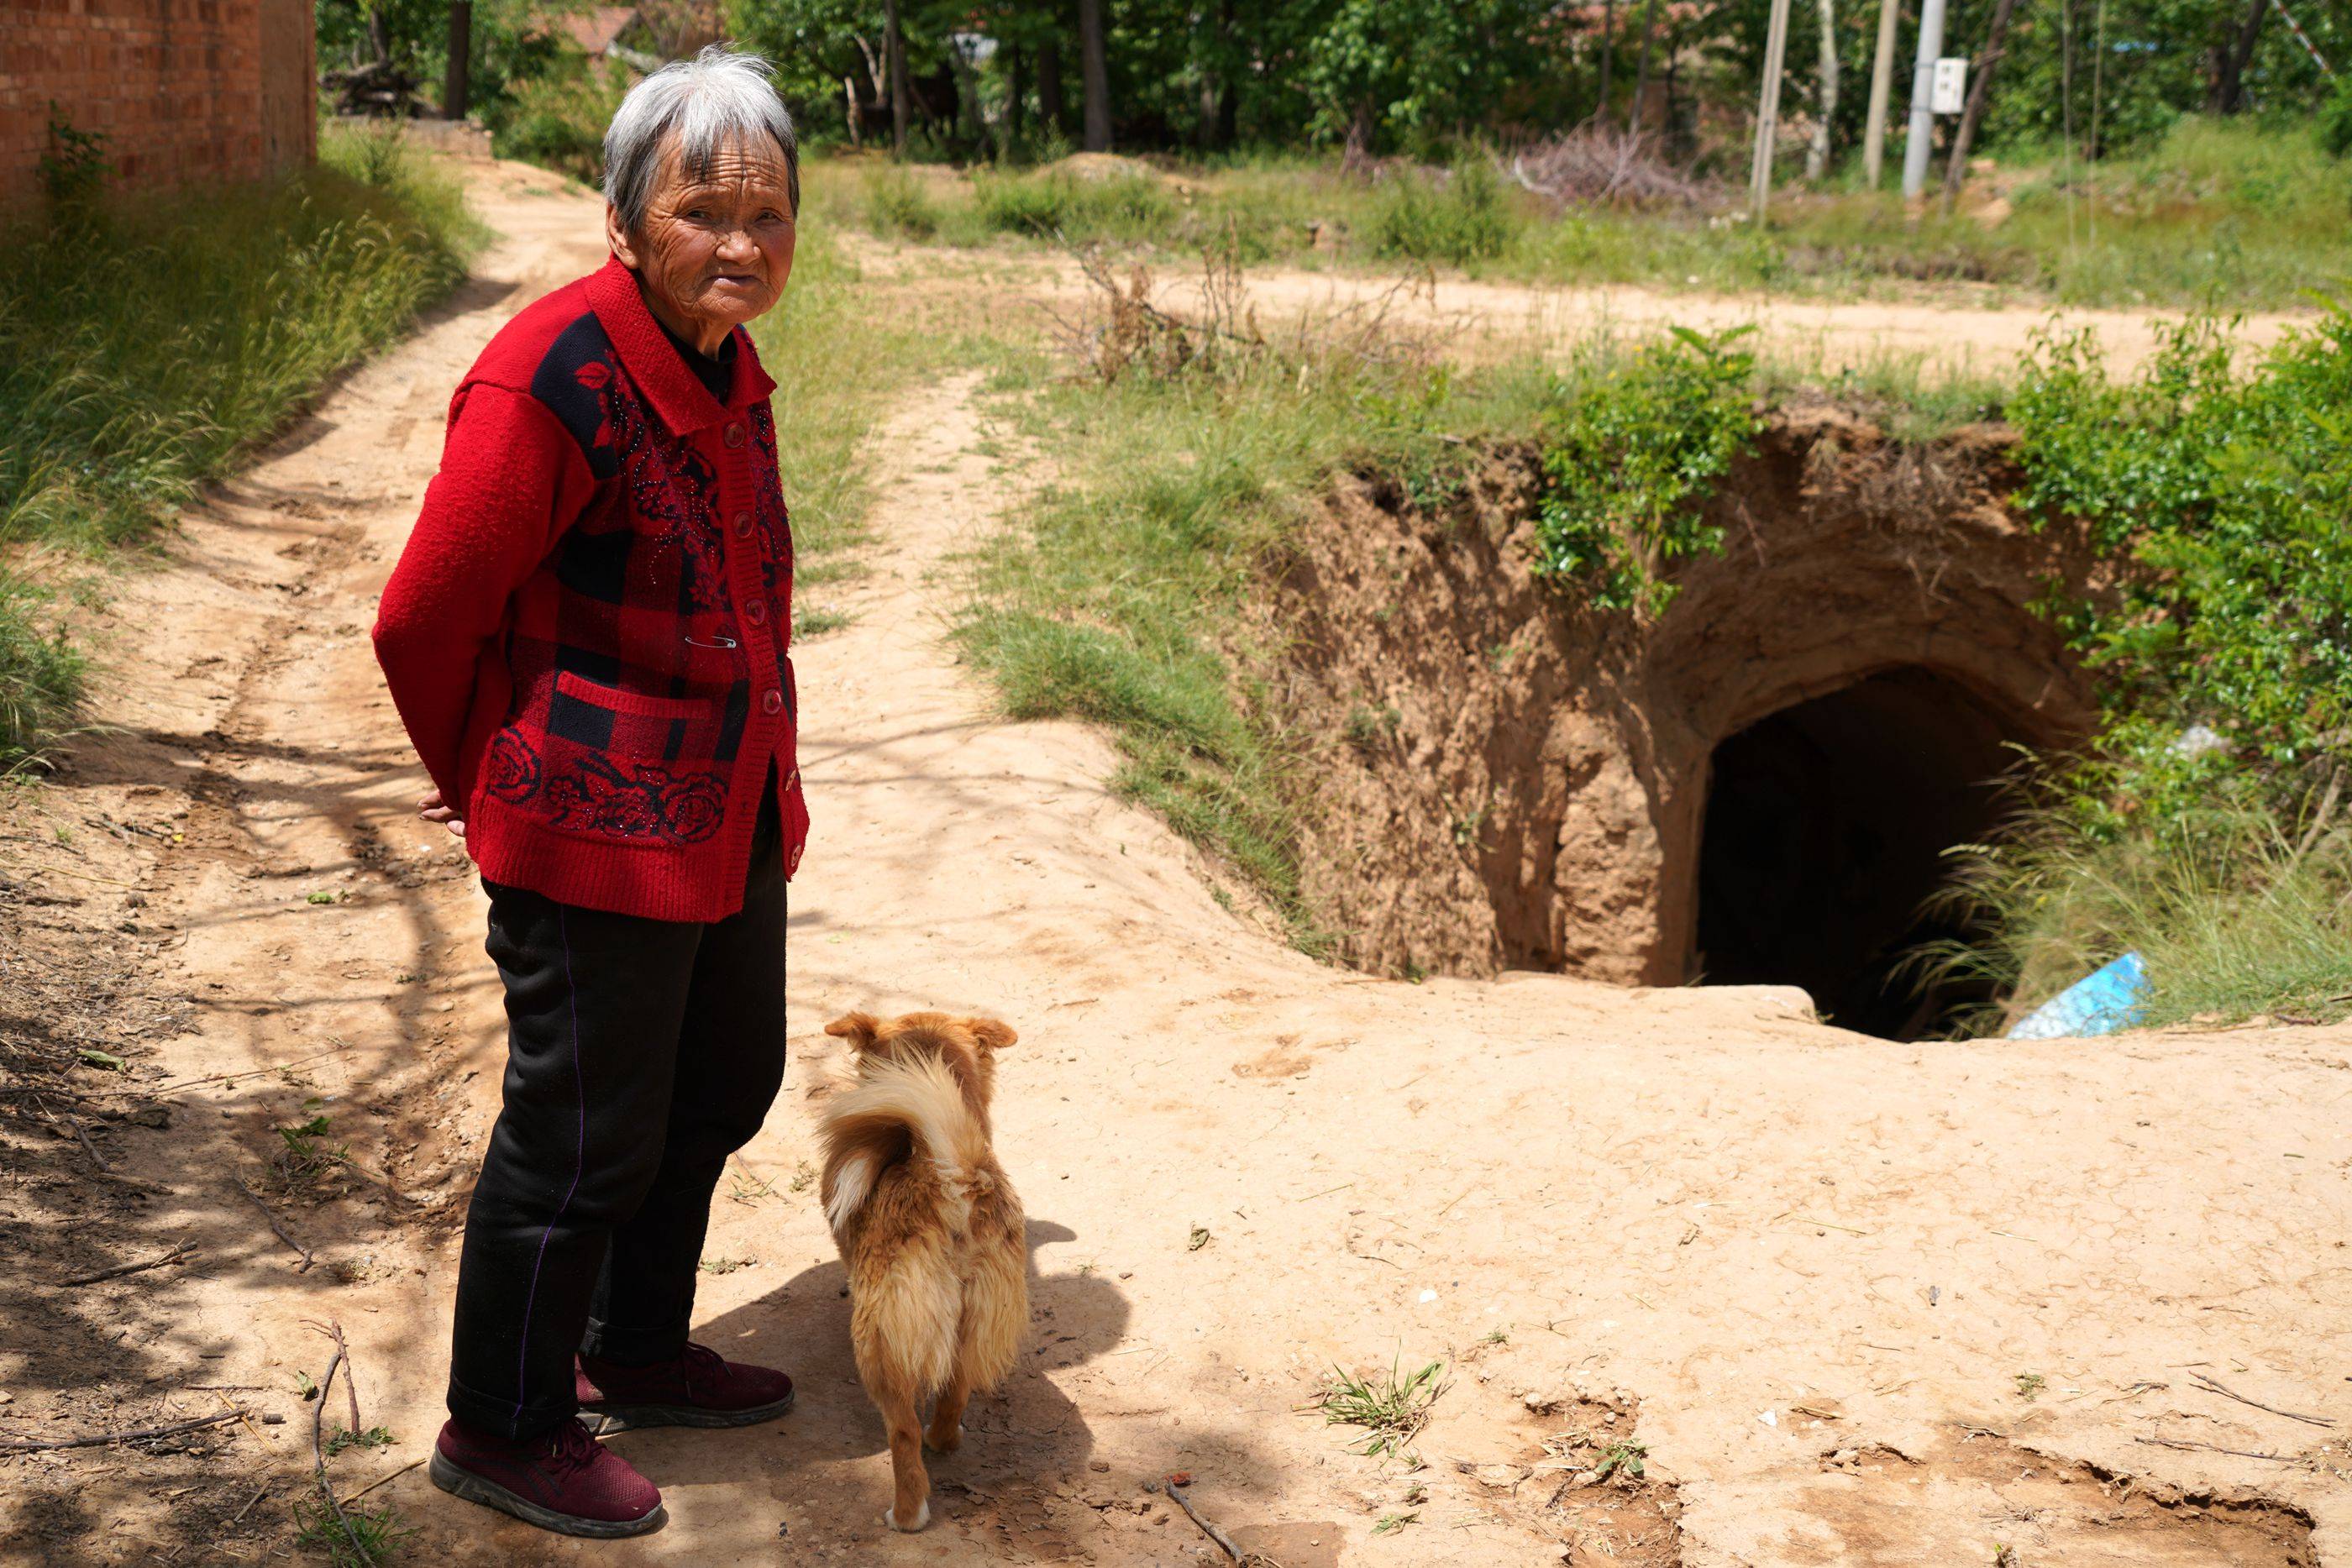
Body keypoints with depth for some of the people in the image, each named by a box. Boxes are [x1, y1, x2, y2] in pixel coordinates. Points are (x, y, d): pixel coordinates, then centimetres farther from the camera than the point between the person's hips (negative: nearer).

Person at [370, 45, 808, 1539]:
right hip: (598, 840, -9)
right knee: (583, 1135, 4)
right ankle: (502, 1429, 25)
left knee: (722, 1089, 21)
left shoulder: (724, 364, 6)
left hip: (730, 821, 9)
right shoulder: (557, 379, -22)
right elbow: (424, 621, -16)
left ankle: (637, 1352, 43)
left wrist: (765, 780, 17)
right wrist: (498, 788, -1)